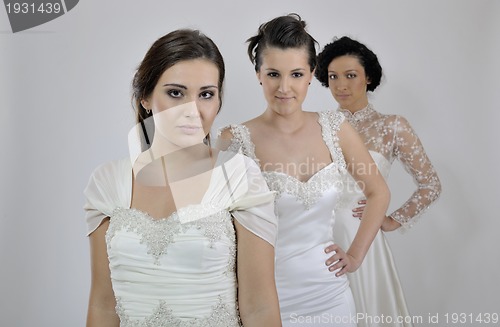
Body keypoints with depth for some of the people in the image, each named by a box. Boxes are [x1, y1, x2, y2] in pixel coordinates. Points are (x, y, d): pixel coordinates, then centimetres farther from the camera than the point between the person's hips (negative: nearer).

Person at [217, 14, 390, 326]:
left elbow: (379, 193, 9)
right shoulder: (235, 140, -13)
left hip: (330, 293, 3)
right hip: (266, 298, -3)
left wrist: (356, 255, 4)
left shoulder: (335, 128, -3)